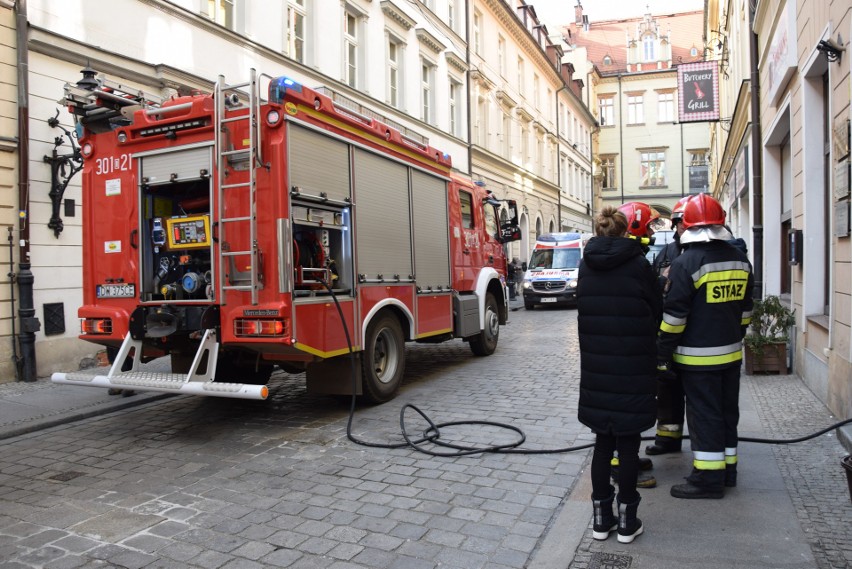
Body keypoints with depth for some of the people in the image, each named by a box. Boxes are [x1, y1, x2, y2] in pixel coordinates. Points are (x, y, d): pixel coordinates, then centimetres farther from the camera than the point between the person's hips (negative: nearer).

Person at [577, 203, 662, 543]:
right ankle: (626, 522, 18)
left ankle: (602, 518, 22)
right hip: (632, 371, -3)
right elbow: (656, 311, 1)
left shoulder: (586, 266, 2)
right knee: (628, 446, 8)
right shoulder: (637, 264, -9)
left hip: (595, 369, 4)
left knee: (603, 443, 14)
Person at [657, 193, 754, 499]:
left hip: (698, 357, -7)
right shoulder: (740, 260, 6)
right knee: (727, 412, 16)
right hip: (731, 353, 7)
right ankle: (727, 470, 28)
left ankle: (708, 478, 7)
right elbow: (745, 309, 15)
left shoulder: (686, 263, -16)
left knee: (704, 416, 0)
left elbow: (673, 317, -17)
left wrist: (663, 357, -10)